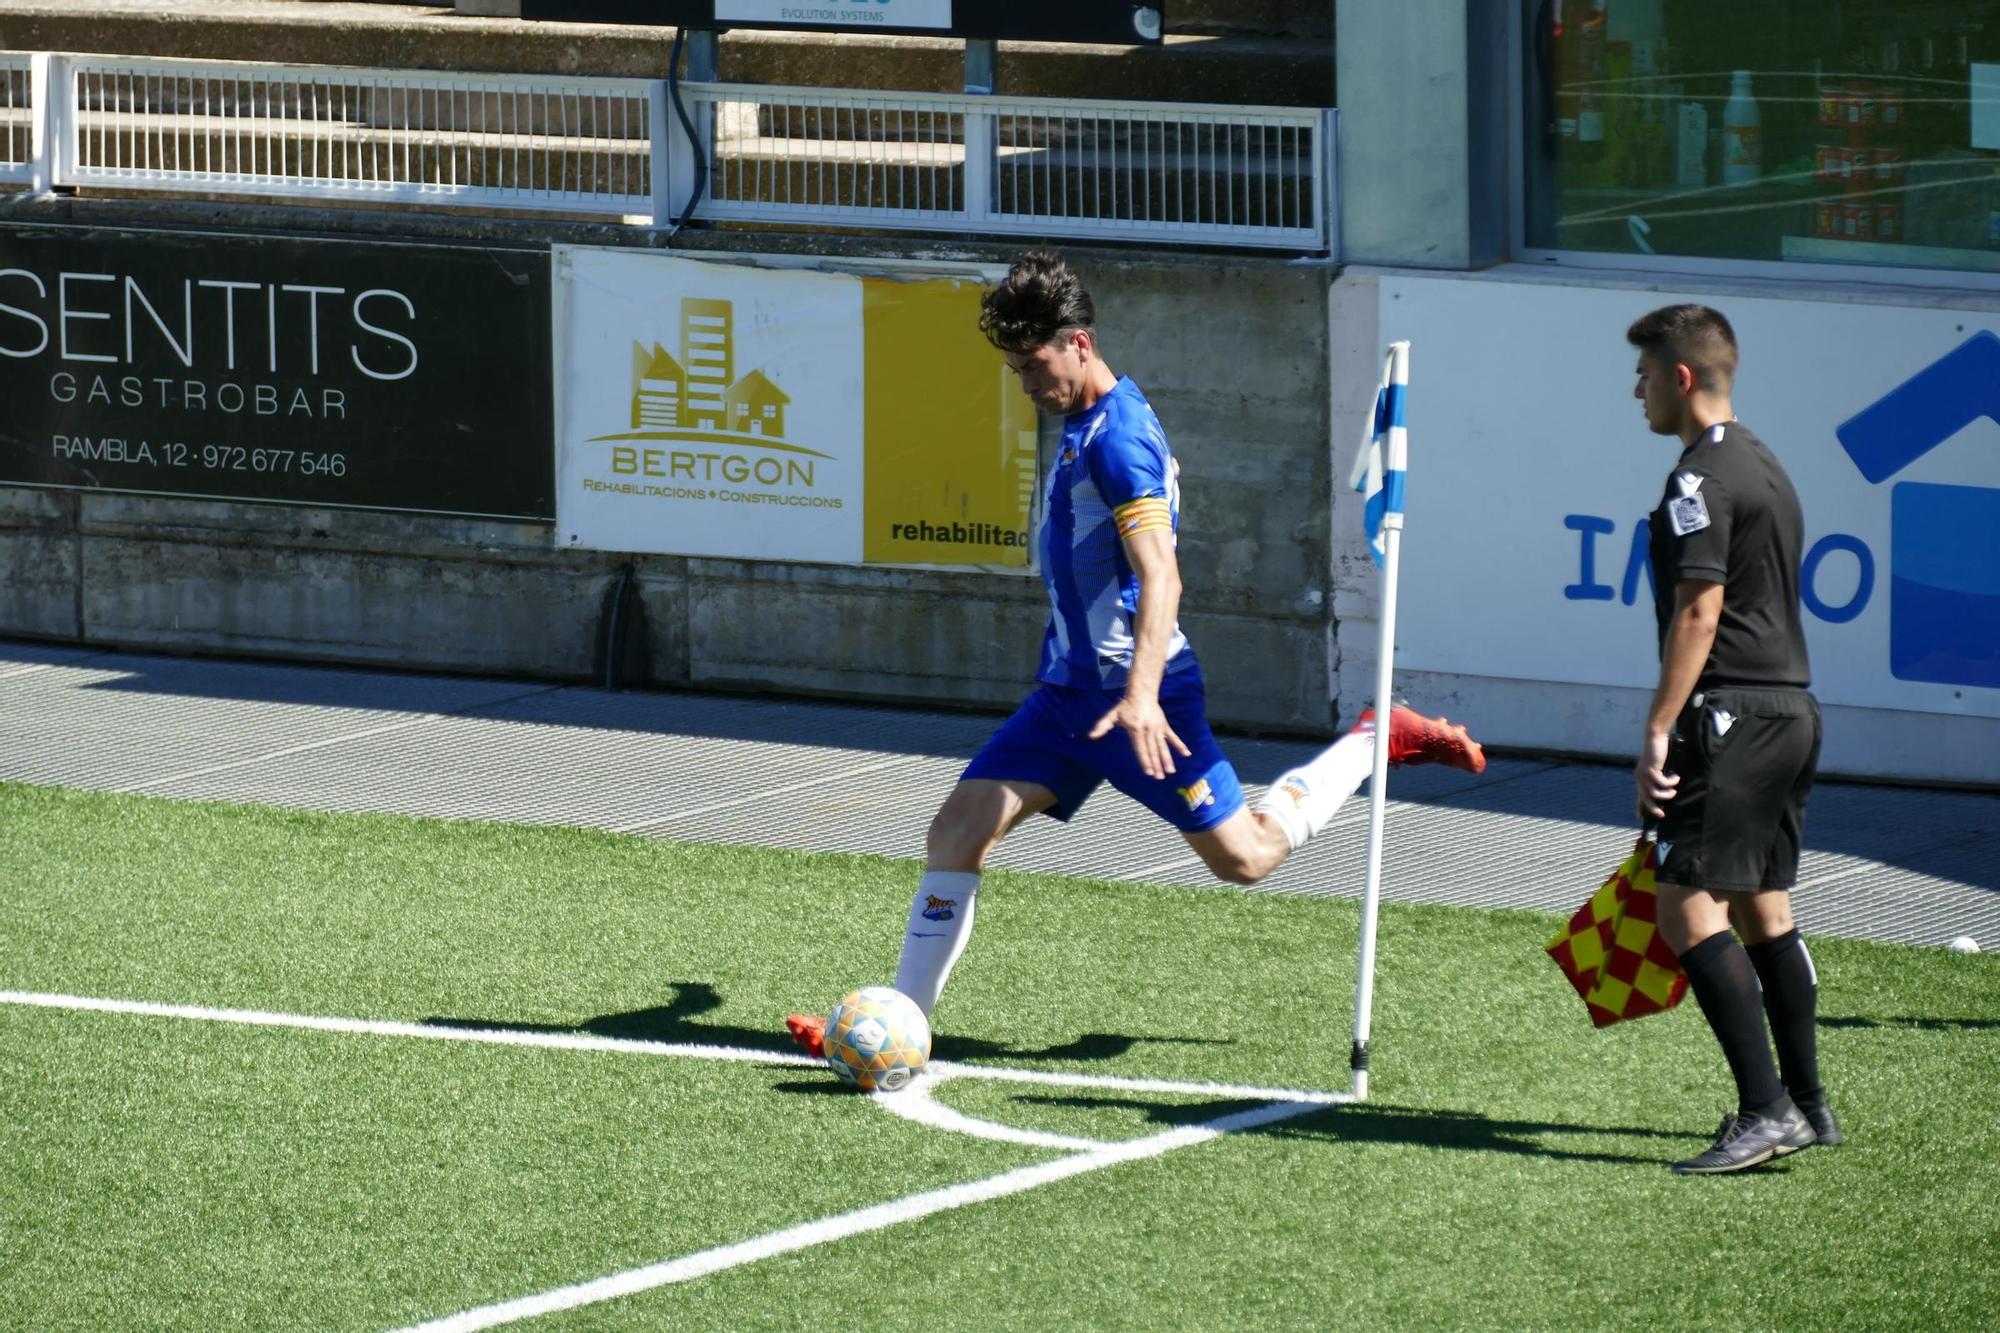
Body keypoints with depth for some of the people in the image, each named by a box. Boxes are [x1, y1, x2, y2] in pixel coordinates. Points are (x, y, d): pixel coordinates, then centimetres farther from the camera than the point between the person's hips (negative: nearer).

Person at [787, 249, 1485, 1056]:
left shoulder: (1117, 437, -18)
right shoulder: (1081, 427, 12)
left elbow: (1160, 577, -27)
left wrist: (1142, 694, -39)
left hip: (1131, 698, -9)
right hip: (1068, 690, 9)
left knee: (1245, 857, 2)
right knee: (956, 831, -3)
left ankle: (1379, 743, 20)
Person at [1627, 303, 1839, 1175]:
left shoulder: (1701, 480, -13)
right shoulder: (1763, 466, 18)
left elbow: (1699, 612, -20)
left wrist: (1658, 731, -20)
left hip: (1731, 714, -10)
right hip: (1791, 710, 10)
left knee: (1689, 909, -12)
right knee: (1764, 911, 16)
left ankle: (1765, 1110, -19)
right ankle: (1806, 1106, 19)